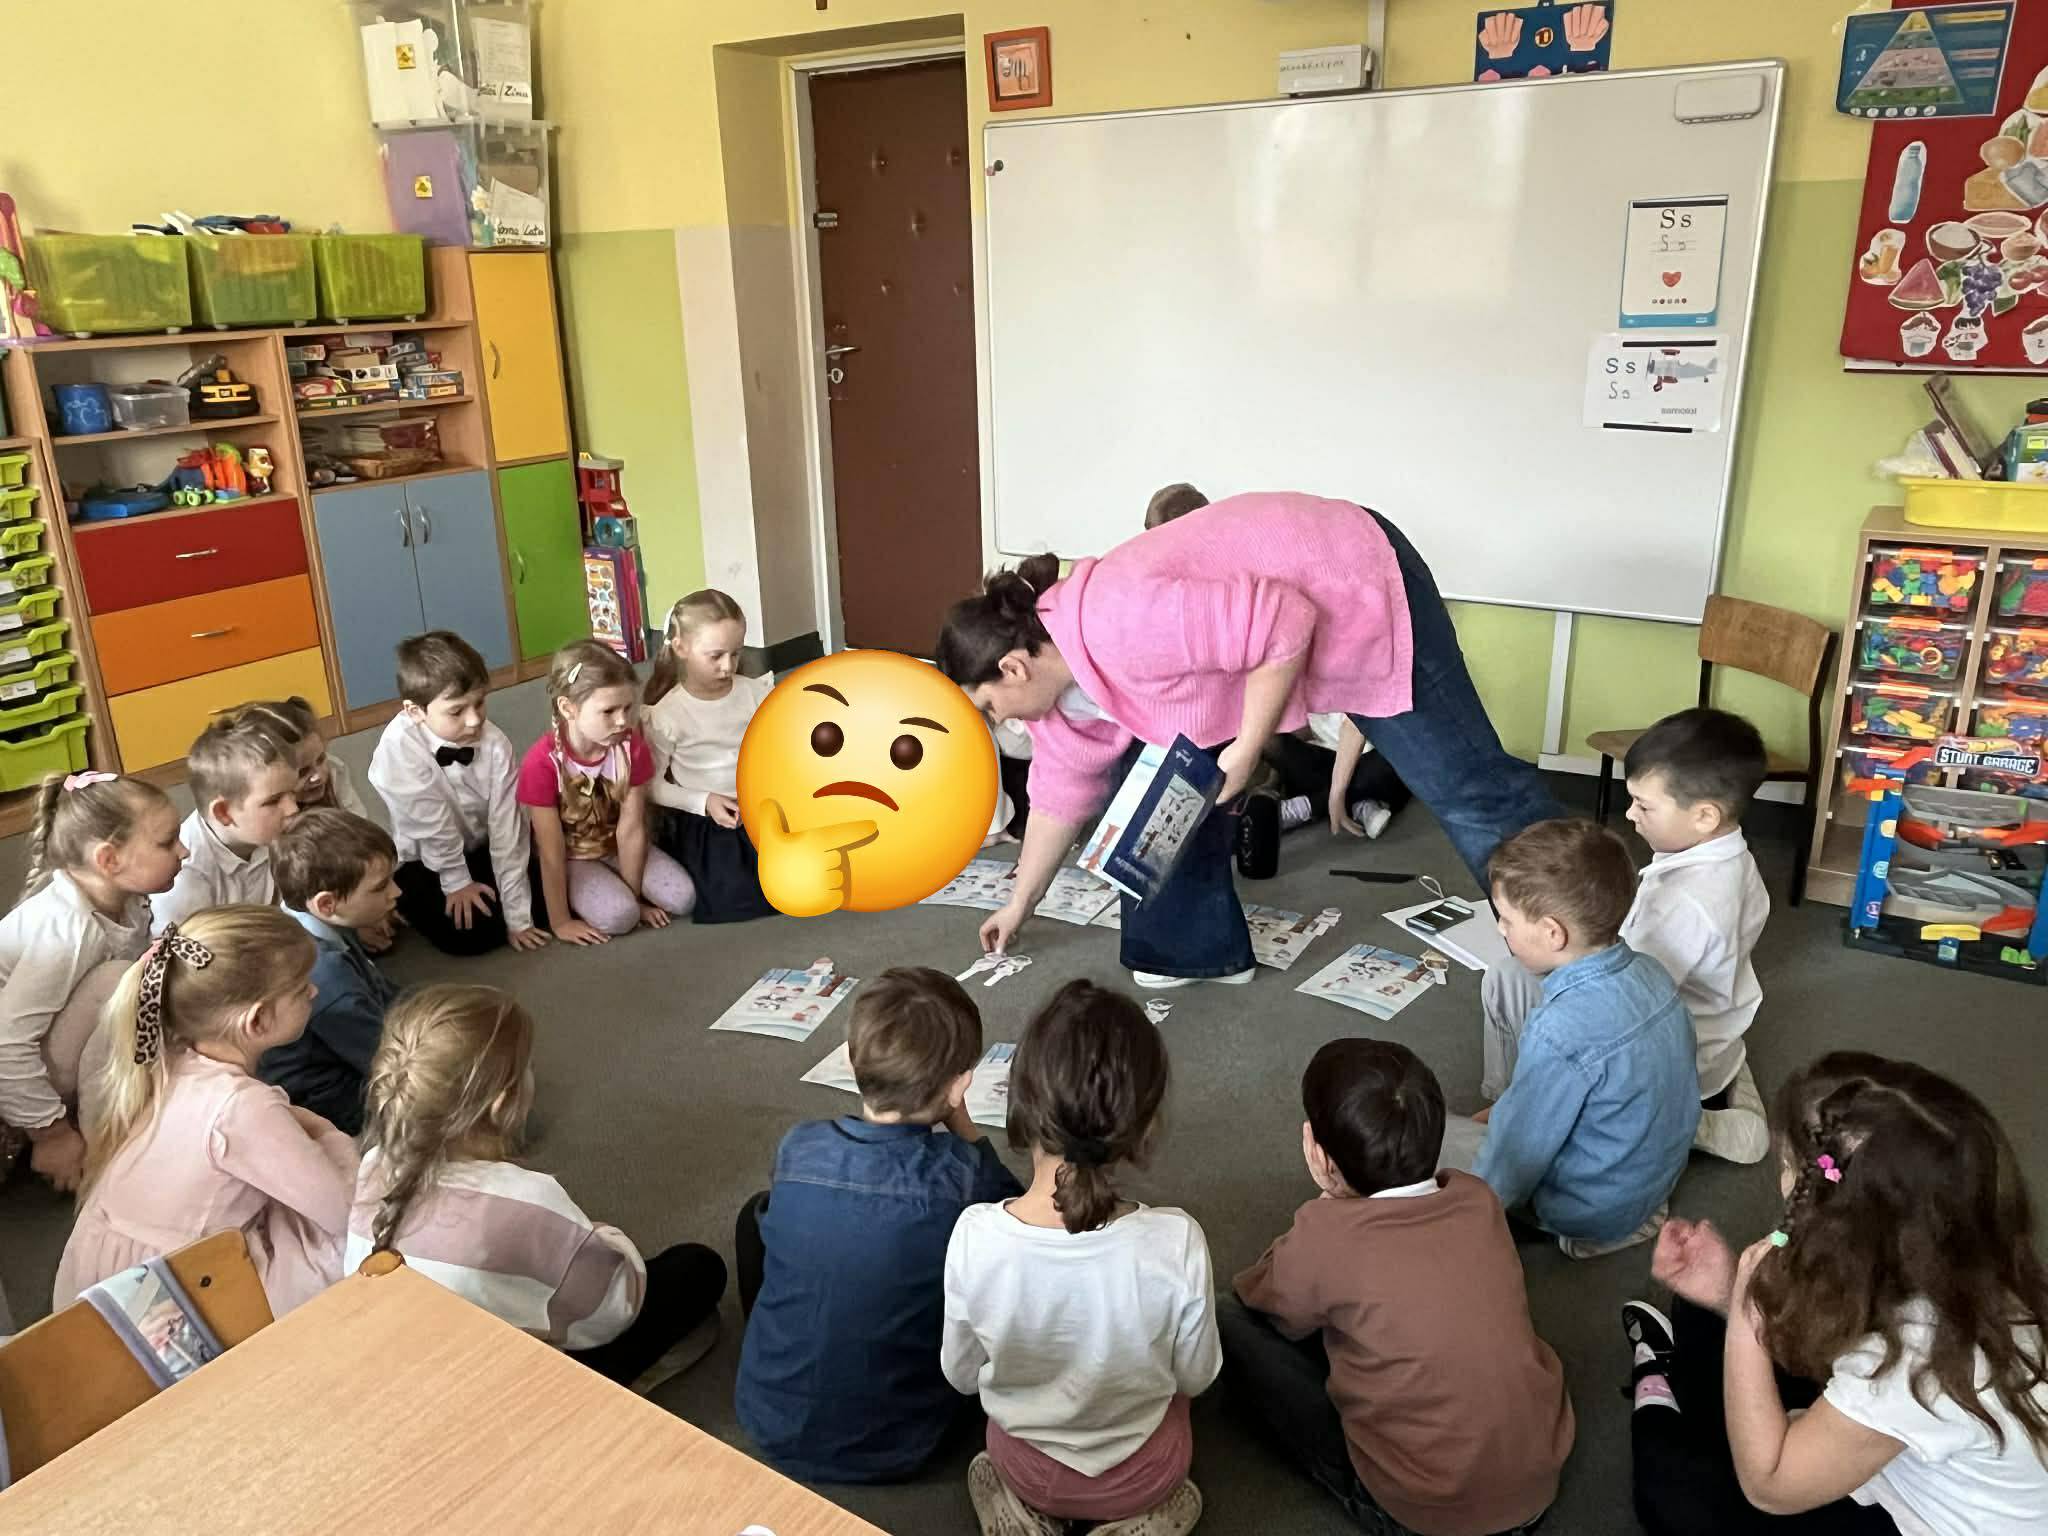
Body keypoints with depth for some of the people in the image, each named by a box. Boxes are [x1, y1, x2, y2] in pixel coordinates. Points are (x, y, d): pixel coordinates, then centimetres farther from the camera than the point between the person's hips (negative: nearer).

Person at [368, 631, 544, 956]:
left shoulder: (495, 745, -20)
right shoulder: (398, 747, -29)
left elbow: (506, 831, -17)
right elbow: (431, 824, -21)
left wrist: (518, 919, -15)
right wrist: (456, 882, -13)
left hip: (480, 851, 3)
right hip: (425, 862, -3)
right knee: (473, 933, -20)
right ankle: (404, 905, 10)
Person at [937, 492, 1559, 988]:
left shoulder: (1118, 627, -33)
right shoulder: (1056, 675, -1)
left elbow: (1283, 625, -31)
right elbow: (1062, 791, 13)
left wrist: (1246, 750, -24)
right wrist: (1020, 904, 21)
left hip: (1354, 581, -9)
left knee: (1463, 782, -2)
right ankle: (1200, 947, 18)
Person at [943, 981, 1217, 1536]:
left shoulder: (974, 1235, -32)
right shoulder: (1177, 1241, -34)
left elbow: (961, 1376, -12)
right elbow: (1195, 1378, -14)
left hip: (1025, 1467, 2)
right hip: (1142, 1473, -1)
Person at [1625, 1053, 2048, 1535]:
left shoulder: (1918, 1363, -42)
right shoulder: (1927, 1261, -20)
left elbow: (1766, 1486, -26)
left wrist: (1746, 1316, -30)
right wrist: (1731, 1295, -16)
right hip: (1905, 1474, 7)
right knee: (1702, 1315, 8)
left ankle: (1659, 1415, 30)